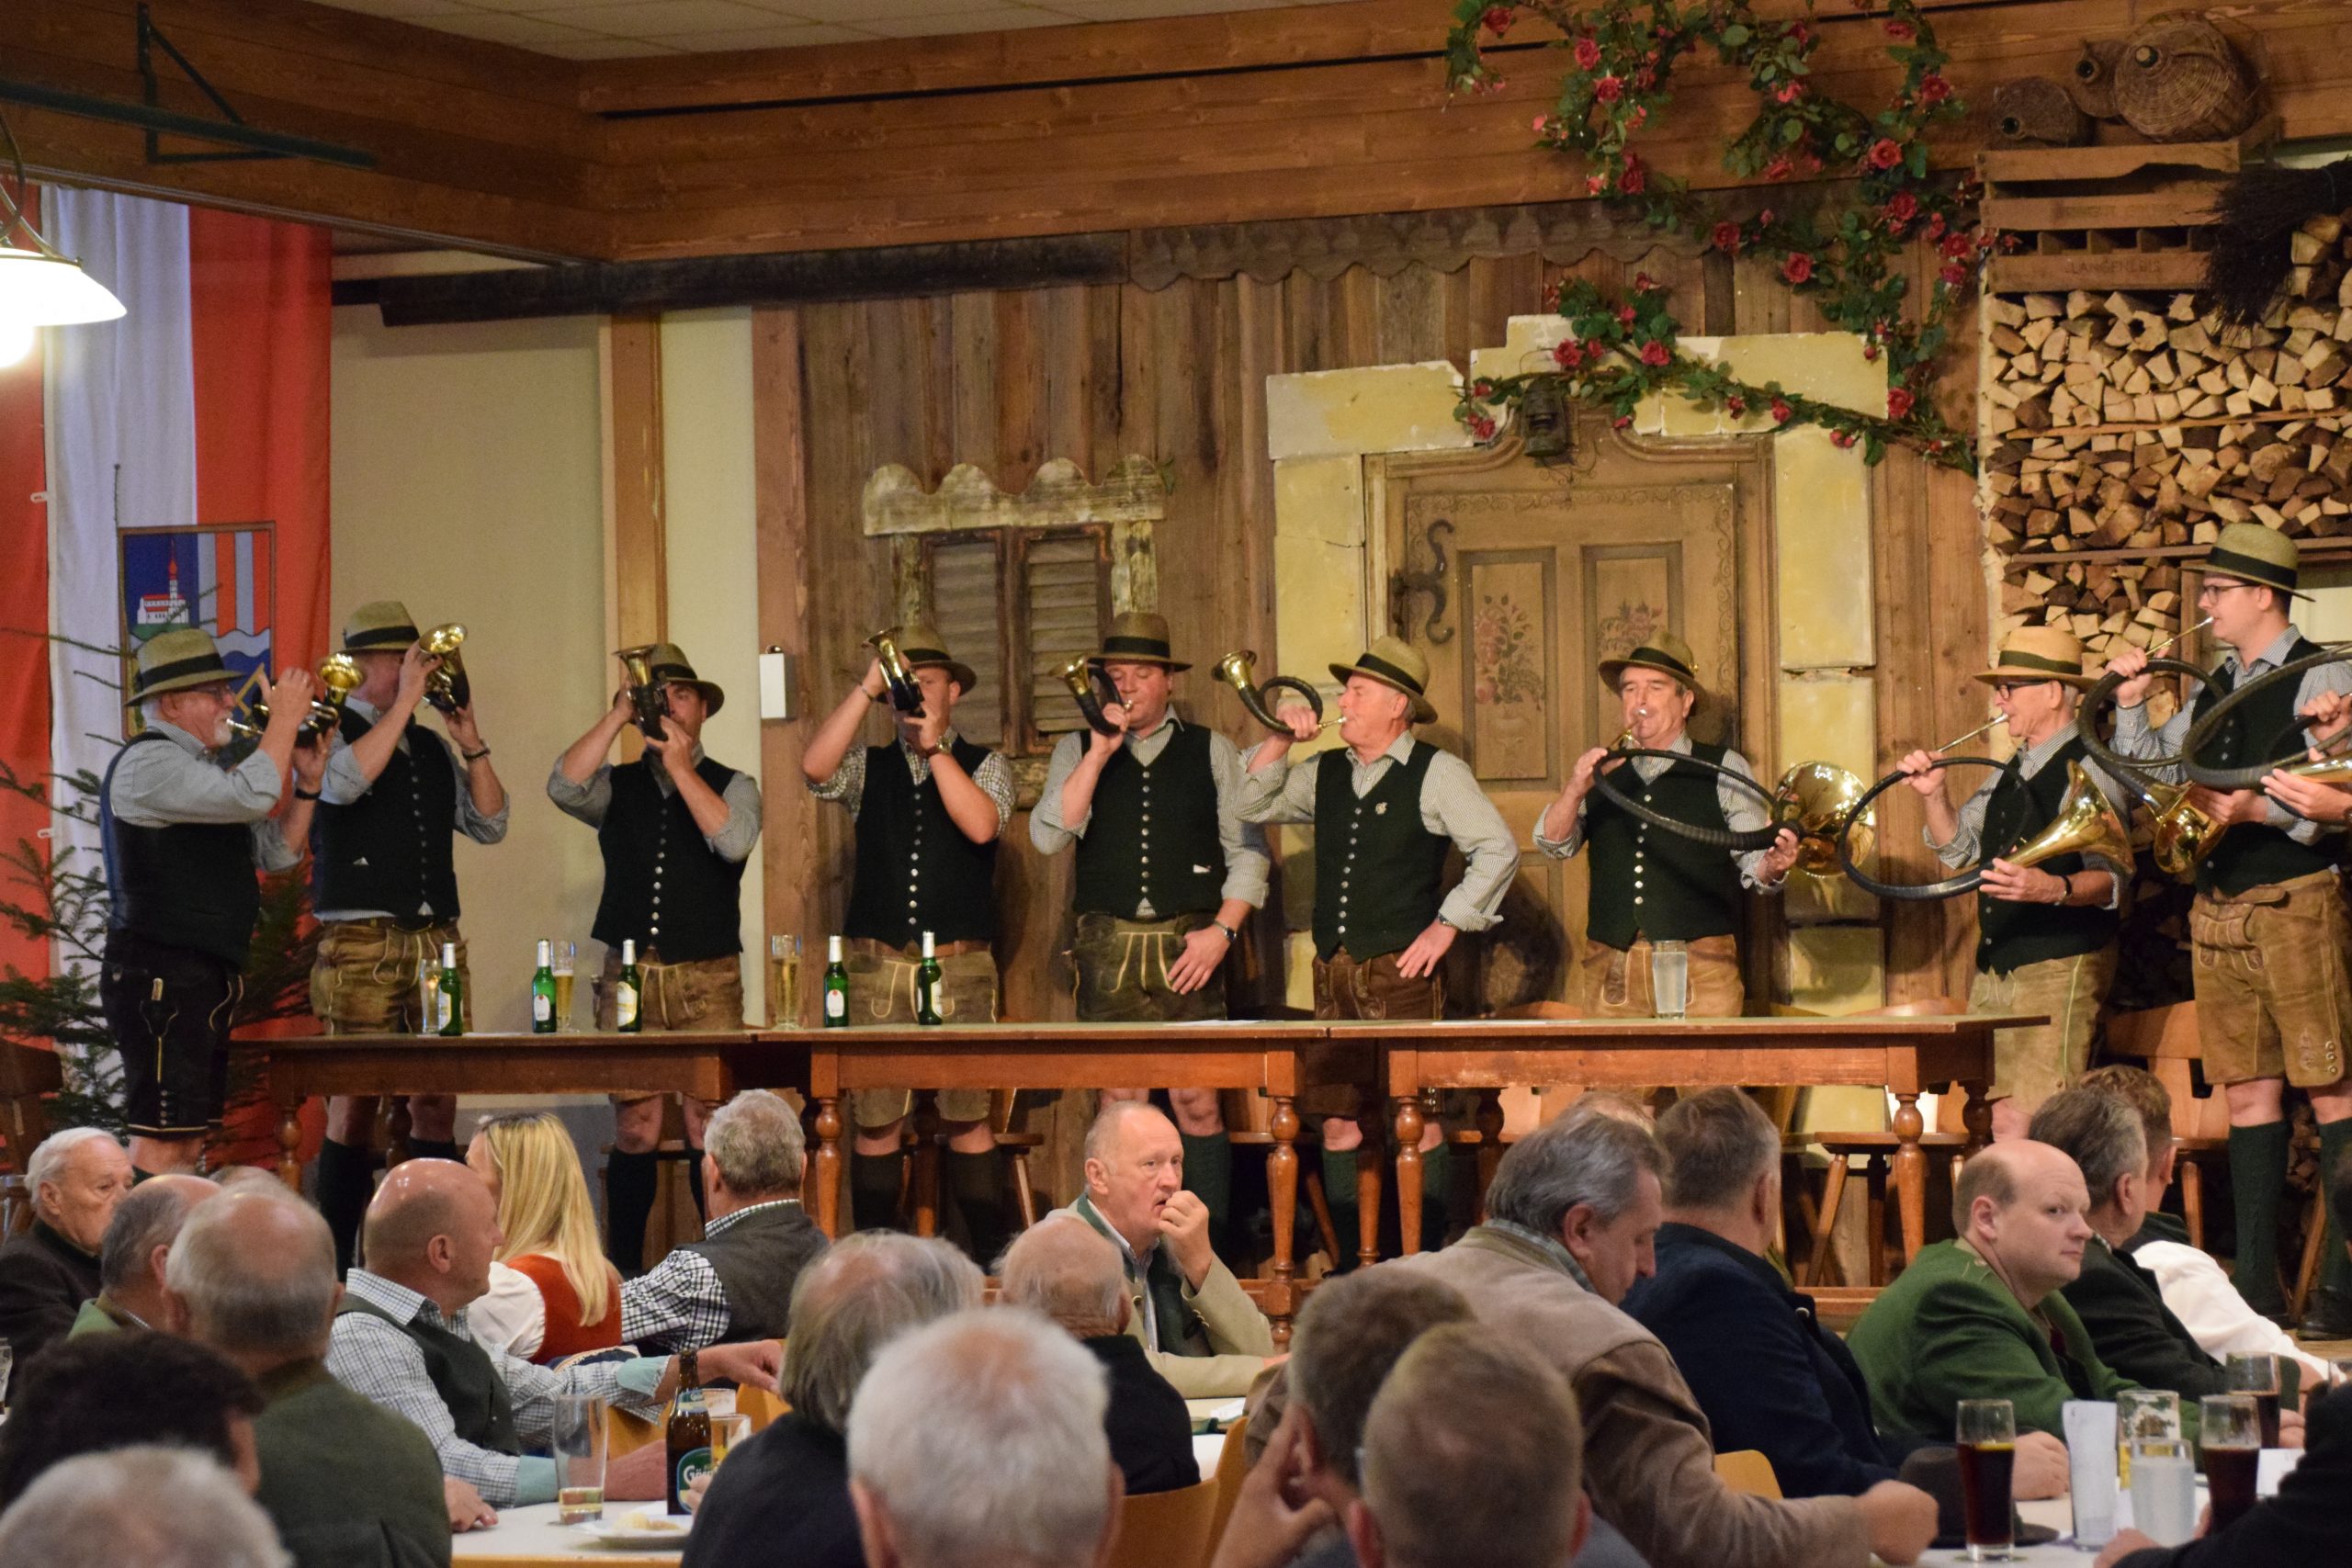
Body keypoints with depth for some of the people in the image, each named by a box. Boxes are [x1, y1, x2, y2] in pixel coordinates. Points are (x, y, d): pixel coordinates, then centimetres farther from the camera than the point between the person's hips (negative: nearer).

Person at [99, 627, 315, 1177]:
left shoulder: (193, 770, 21)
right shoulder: (149, 762, -12)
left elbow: (276, 851, 20)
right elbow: (252, 797, -25)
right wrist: (285, 718, -13)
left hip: (203, 982, 11)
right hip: (163, 979, -11)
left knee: (189, 1142, 10)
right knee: (161, 1143, -14)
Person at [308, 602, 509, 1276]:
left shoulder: (433, 748, 18)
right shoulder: (331, 735, 1)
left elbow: (489, 824, 13)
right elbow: (347, 781, -21)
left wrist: (471, 743, 2)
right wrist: (404, 703, -15)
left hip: (437, 941, 6)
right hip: (361, 943, -6)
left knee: (436, 1102, 4)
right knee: (355, 1101, -6)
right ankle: (338, 1264, -3)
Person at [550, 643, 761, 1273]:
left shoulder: (733, 786, 7)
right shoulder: (617, 787, 12)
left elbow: (733, 841, -14)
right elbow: (564, 788, -8)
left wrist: (680, 765, -13)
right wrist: (618, 716, -9)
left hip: (708, 980, -2)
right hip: (630, 977, 2)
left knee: (710, 1129, -7)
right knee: (634, 1129, -1)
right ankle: (624, 1269, 6)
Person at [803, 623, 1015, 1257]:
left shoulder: (986, 765, 10)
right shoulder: (868, 768, 15)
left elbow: (981, 825, -10)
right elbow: (815, 767, -6)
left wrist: (935, 746, -12)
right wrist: (868, 689, -10)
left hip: (960, 966, -1)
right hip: (878, 966, 2)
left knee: (969, 1119, -6)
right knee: (875, 1122, -2)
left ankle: (990, 1257, -1)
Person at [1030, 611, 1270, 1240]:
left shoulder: (1212, 751, 9)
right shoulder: (1077, 751, 11)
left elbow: (1248, 851, 8)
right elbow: (1049, 836, -5)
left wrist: (1222, 930, -5)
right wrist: (1101, 752, -9)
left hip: (1188, 947, -1)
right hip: (1107, 946, 1)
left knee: (1196, 1103, -8)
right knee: (1121, 1103, 2)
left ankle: (1210, 1242, -3)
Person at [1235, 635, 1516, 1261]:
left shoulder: (1437, 773, -2)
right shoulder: (1326, 773, 15)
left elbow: (1497, 850, -4)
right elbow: (1254, 805, 17)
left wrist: (1447, 925, -8)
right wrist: (1280, 740, 5)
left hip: (1402, 972, -6)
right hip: (1335, 973, 6)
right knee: (1339, 1120, 4)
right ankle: (1350, 1263, 11)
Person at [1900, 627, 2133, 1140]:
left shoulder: (2089, 771, -11)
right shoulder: (2011, 773, 18)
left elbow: (2111, 877, -20)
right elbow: (1957, 849, 22)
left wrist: (2054, 889, -39)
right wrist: (1935, 795, 5)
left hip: (2060, 967, -9)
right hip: (1996, 963, 9)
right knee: (2003, 1122, 7)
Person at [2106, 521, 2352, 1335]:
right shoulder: (2216, 688, 16)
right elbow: (2151, 773, 24)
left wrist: (2261, 808, -23)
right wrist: (2132, 706, 9)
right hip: (2218, 910, 7)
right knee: (2249, 1093, 8)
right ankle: (2257, 1280, 11)